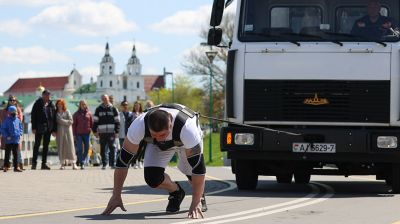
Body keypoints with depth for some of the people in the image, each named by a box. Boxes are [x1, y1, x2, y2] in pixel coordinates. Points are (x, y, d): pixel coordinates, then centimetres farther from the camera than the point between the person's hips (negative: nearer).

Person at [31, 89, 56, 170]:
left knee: (46, 146, 7)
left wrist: (54, 129, 5)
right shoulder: (37, 104, -2)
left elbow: (54, 118, 9)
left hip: (48, 129, 4)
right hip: (39, 128, -4)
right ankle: (34, 163, 4)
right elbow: (33, 116, -3)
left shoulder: (51, 105, 7)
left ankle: (44, 163, 12)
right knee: (37, 145, -1)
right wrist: (34, 127, -10)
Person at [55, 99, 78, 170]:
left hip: (67, 130, -1)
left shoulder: (67, 112, 9)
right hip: (59, 131, 1)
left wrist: (63, 121, -6)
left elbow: (70, 121, 1)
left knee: (70, 146, -6)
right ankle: (63, 163, 0)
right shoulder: (56, 113, 10)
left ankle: (73, 163, -7)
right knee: (61, 147, -2)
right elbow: (55, 122, 1)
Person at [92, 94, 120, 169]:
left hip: (111, 132, -1)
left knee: (112, 148, -5)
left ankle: (112, 163, 0)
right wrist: (95, 131, 1)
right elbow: (95, 121, 9)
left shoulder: (113, 109, 6)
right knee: (103, 149, 4)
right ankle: (104, 164, 10)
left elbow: (117, 121, 7)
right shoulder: (98, 109, 9)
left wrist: (117, 131, 1)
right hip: (102, 132, 1)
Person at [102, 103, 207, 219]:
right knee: (152, 178, -19)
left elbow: (198, 166, -42)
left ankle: (200, 194, 28)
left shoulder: (186, 128, -47)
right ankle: (176, 192, 13)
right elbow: (124, 159, -31)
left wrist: (196, 203, -44)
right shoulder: (139, 126, -41)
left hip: (186, 139, -1)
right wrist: (116, 196, -29)